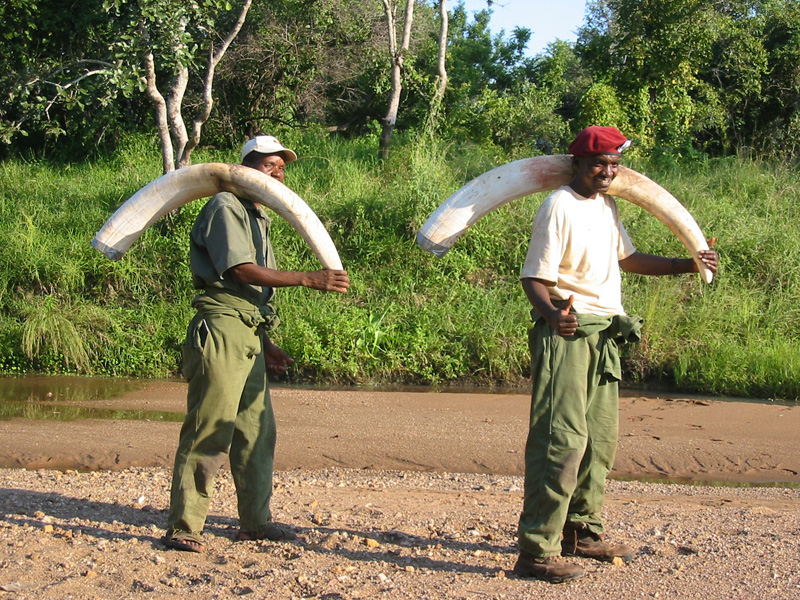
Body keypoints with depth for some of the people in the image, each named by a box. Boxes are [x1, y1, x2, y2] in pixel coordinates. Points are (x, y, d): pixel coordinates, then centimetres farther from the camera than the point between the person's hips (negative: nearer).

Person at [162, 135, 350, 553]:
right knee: (210, 428, -11)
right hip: (220, 330, -9)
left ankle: (255, 521, 18)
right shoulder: (225, 208, -4)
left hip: (249, 337, 9)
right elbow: (240, 270, -17)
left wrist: (266, 346, 24)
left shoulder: (257, 219, 24)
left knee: (256, 430, 10)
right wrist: (310, 280, -20)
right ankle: (182, 527, -7)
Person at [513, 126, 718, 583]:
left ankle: (582, 532, 27)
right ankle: (536, 551, -14)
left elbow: (626, 258, 30)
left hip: (604, 335, 9)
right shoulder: (560, 207, -11)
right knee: (563, 437, -15)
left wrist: (687, 265, 25)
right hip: (567, 333, -9)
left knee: (600, 439, 14)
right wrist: (553, 314, -36)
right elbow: (535, 276, -17)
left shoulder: (608, 206, 16)